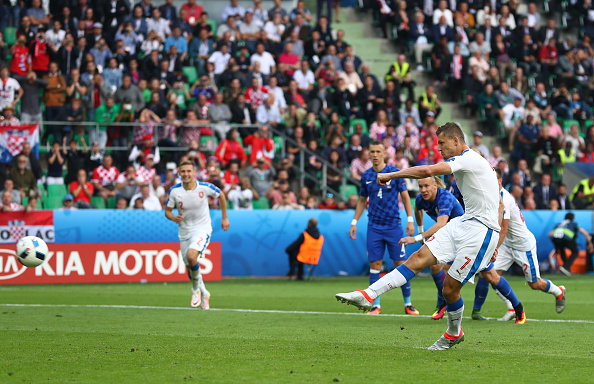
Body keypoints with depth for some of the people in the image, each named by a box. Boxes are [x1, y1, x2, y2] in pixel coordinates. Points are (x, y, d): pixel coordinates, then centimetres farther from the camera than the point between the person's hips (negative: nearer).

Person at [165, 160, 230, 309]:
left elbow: (221, 196, 7)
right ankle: (204, 294, 36)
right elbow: (167, 211, 1)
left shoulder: (205, 187, -13)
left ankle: (196, 289, -4)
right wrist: (175, 218, -22)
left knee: (191, 256, -28)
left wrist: (224, 218, 10)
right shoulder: (174, 191, -9)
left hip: (202, 229, -4)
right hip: (184, 232, 4)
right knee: (189, 268, 9)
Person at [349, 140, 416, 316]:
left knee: (401, 263, -2)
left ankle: (408, 304, 7)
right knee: (375, 265, -2)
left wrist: (410, 220, -5)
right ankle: (376, 305, 3)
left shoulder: (395, 172, -1)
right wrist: (354, 222, 13)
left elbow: (405, 196, 2)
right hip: (374, 227, 2)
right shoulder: (366, 176, 7)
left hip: (393, 225, -2)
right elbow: (362, 200, 18)